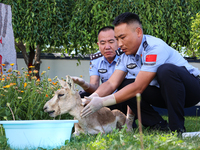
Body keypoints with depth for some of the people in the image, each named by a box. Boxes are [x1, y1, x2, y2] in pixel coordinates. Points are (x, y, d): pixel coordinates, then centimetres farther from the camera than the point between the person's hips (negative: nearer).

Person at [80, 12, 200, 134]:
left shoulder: (155, 48, -27)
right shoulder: (126, 55, 0)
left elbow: (138, 87, -31)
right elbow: (111, 83, -5)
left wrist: (102, 102, -32)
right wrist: (92, 98, -26)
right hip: (163, 93, 8)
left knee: (165, 70, -37)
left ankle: (178, 129, -28)